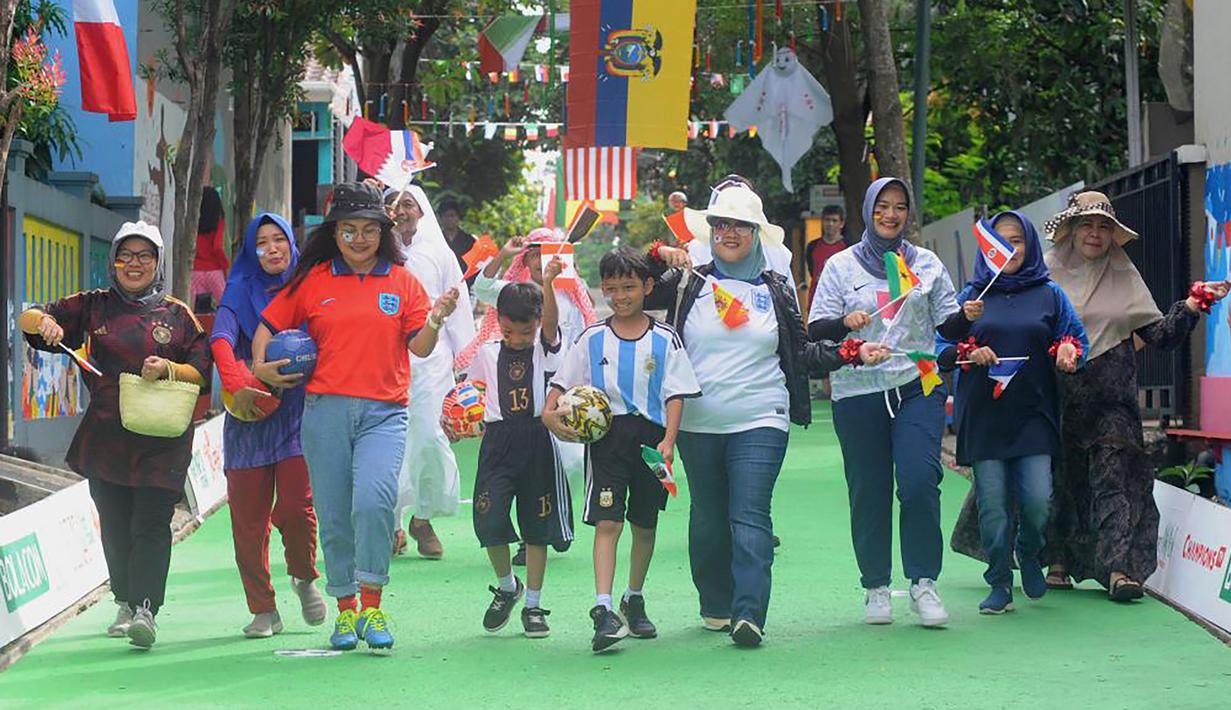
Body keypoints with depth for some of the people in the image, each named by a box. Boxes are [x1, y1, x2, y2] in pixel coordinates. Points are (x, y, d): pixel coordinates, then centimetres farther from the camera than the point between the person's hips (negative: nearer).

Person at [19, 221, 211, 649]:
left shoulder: (178, 315, 7)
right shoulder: (94, 307, 11)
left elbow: (202, 371, 4)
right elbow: (27, 320, 12)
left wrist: (168, 368, -15)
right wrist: (44, 322, -11)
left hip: (161, 440, -3)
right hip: (106, 436, 3)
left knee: (151, 525, -12)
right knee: (114, 526, 8)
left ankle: (146, 609, -20)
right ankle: (125, 603, 24)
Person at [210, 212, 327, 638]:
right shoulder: (241, 292, 7)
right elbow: (221, 340, -8)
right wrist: (237, 386, -25)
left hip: (298, 408, -1)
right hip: (249, 411, 1)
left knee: (295, 507, -14)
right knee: (248, 515, -1)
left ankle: (304, 578, 15)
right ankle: (262, 610, 9)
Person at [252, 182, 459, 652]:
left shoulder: (402, 282, 9)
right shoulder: (313, 281, 10)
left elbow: (420, 347, 4)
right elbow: (269, 325, 18)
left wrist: (435, 321, -16)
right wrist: (260, 367, 2)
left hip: (384, 411, -2)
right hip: (325, 409, 2)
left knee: (374, 500, -22)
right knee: (334, 515, 4)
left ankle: (372, 609, -14)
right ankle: (345, 610, 16)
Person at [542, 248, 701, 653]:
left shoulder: (665, 340, 2)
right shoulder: (592, 338, 6)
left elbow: (676, 394, -2)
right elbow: (564, 381, 8)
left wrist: (668, 442, -14)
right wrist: (550, 412, -12)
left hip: (650, 436, 1)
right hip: (606, 434, -1)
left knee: (644, 525, 13)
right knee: (607, 521, -12)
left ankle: (635, 600, 32)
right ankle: (603, 609, -21)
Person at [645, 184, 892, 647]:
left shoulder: (776, 290, 11)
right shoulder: (689, 284, 9)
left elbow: (801, 355, 15)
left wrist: (852, 353, 3)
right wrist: (657, 256, -8)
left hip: (760, 421, -1)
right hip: (699, 423, 2)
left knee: (750, 515, -12)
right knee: (708, 517, 9)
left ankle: (749, 613, -19)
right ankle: (715, 606, 22)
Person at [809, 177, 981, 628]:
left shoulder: (926, 264, 12)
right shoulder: (842, 266, 7)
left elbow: (948, 327, 14)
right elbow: (816, 329, 1)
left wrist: (966, 317, -7)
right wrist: (845, 324, -19)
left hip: (917, 388, 0)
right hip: (858, 393, 0)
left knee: (920, 481, -15)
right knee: (869, 492, 2)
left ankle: (923, 582, -5)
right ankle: (876, 586, 14)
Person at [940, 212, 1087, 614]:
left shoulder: (1049, 295, 10)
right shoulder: (971, 296, 11)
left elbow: (1078, 338, 11)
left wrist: (1069, 353, -12)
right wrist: (969, 352, -9)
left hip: (1033, 415, -1)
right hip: (984, 417, 1)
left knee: (1038, 500, -10)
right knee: (992, 503, -3)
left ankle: (1029, 556, 22)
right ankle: (1000, 584, 7)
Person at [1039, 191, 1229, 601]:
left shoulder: (1124, 279, 11)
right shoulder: (1047, 274, 6)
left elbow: (1161, 335, 8)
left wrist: (1192, 305, -4)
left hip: (1110, 401, 0)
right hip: (1056, 395, 0)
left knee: (1113, 479, -11)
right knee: (1059, 481, 3)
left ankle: (1119, 568, -18)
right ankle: (1058, 563, 15)